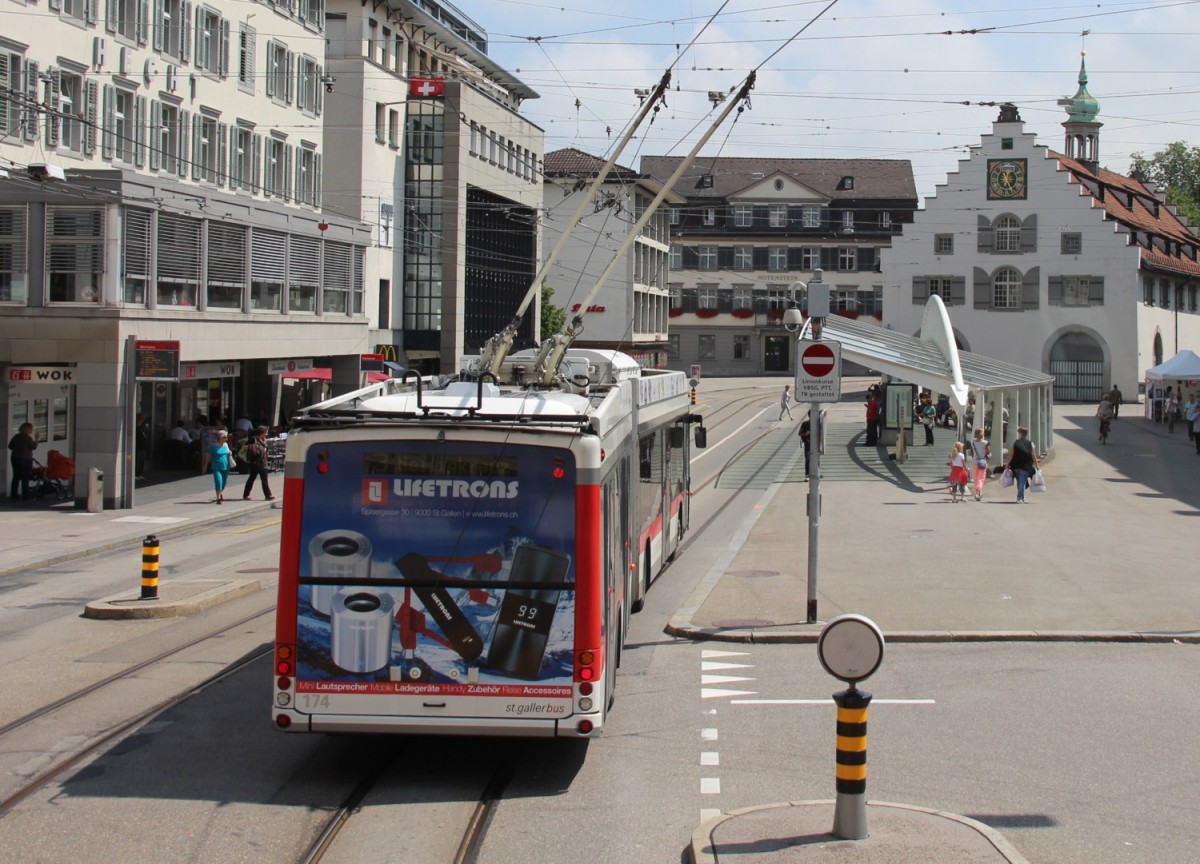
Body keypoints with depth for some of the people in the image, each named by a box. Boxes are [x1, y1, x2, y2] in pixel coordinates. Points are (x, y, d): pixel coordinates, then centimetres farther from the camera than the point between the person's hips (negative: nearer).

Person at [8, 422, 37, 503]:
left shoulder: (16, 436, 7)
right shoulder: (27, 437, -13)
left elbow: (10, 446, 12)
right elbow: (33, 447, -14)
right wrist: (36, 439, -5)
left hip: (14, 458, 6)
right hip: (25, 459, -6)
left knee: (16, 477, 9)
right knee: (25, 478, 0)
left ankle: (13, 496, 6)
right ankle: (25, 496, 0)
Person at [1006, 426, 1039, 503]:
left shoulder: (1015, 443, 0)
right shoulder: (1030, 444, 0)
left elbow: (1011, 454, -3)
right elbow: (1033, 455, -2)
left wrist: (1008, 465, 4)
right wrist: (1036, 466, 5)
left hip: (1016, 466, 1)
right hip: (1026, 467, -1)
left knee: (1019, 482, 17)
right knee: (1022, 482, -3)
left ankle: (1021, 497, 23)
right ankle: (1020, 498, -15)